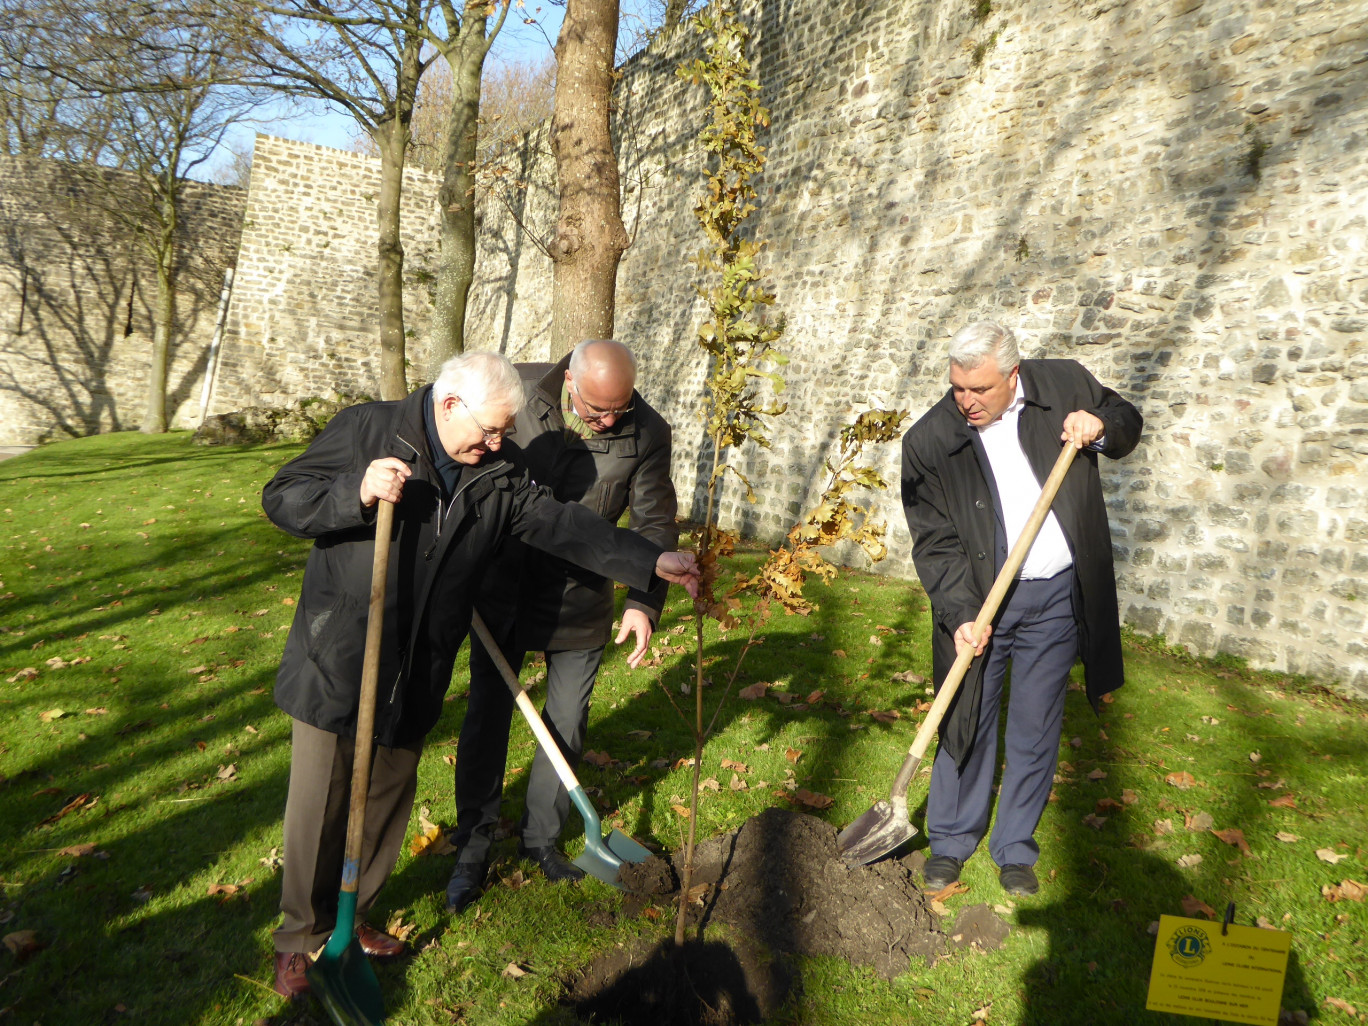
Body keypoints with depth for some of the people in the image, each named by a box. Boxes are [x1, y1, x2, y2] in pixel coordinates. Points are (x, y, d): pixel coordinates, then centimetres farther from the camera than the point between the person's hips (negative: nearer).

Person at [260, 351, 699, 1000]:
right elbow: (281, 499, -9)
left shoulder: (500, 475, 1)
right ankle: (301, 938, 29)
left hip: (415, 677, 4)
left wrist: (650, 563, -8)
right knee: (318, 808, 6)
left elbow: (563, 524, -1)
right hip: (334, 664, -4)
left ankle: (353, 920, 40)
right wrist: (358, 492, -28)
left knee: (388, 803, 17)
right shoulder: (365, 430, -9)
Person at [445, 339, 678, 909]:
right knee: (487, 714, 7)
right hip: (502, 587, 0)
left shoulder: (647, 434, -14)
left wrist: (644, 601, -20)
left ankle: (541, 837, 34)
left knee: (567, 725, 11)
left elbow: (655, 524, -7)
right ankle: (473, 845, 26)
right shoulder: (517, 391, -14)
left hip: (581, 602, 1)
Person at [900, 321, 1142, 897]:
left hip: (1056, 596, 2)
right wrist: (959, 615, -21)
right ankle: (950, 841, 31)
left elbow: (1126, 422, 14)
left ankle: (1015, 850, 31)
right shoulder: (928, 441, -12)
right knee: (966, 721, 9)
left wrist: (1100, 427, -10)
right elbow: (934, 542, -10)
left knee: (1036, 730, 11)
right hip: (977, 598, -1)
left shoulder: (1065, 384, -6)